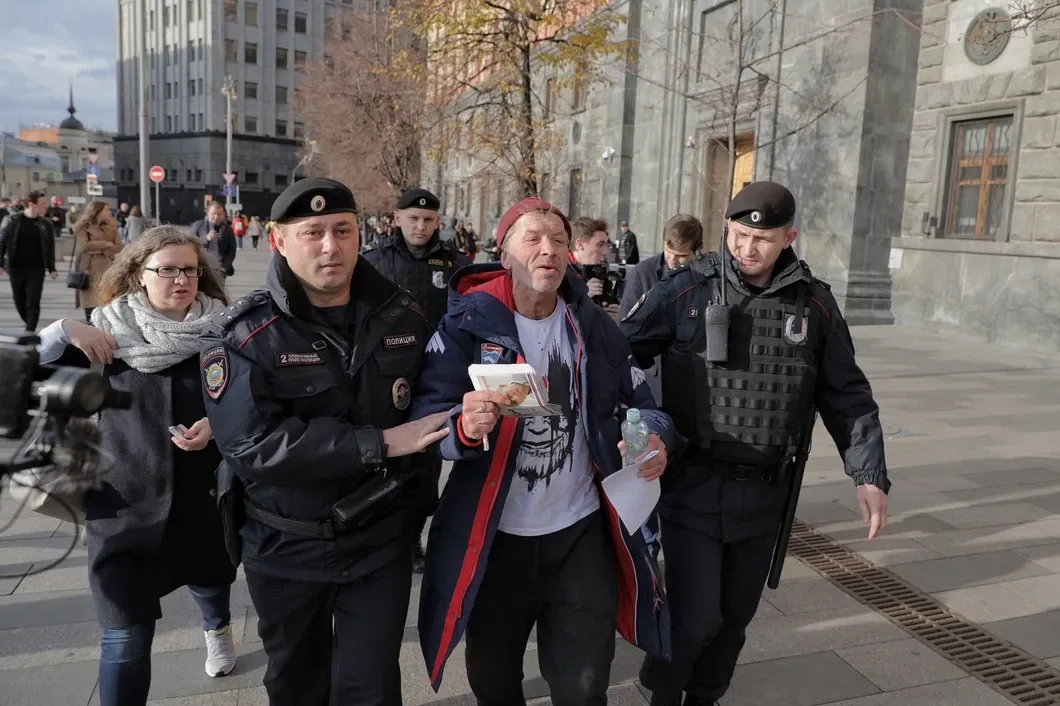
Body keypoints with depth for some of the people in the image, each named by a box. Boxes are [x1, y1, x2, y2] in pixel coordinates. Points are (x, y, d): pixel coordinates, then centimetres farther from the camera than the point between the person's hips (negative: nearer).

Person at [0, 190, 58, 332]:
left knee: (33, 302, -6)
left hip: (37, 269, 0)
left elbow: (50, 247, 5)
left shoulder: (46, 223, 1)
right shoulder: (12, 220, -3)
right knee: (19, 301, 10)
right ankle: (31, 327, 28)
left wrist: (52, 268, 2)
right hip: (16, 267, 0)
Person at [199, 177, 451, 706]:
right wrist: (381, 444, -28)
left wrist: (416, 504, 5)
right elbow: (252, 445, -26)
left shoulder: (403, 319, -3)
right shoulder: (242, 335, -14)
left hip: (382, 541, 1)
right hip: (285, 548, 0)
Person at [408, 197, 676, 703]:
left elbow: (639, 399, 7)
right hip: (493, 540, -1)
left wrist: (655, 436, -16)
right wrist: (465, 427, -38)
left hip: (582, 534, 2)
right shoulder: (468, 323, -12)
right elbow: (426, 417, -16)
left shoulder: (594, 326, 0)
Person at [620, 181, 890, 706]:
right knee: (694, 615, 0)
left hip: (764, 493, 3)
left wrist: (870, 475, 0)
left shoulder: (814, 303, 1)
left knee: (735, 614, 16)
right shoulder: (684, 290, -7)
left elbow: (846, 397, 7)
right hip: (693, 486, -3)